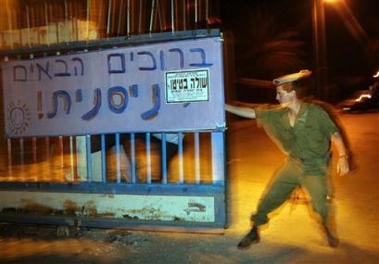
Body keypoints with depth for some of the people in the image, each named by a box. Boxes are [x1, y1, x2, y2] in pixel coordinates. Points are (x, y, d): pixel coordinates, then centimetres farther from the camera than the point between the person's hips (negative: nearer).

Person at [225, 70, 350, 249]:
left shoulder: (315, 112, -16)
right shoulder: (280, 114, -3)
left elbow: (335, 134, -10)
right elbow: (252, 113, -2)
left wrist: (343, 156, -23)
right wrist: (225, 106, -4)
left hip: (315, 168, -4)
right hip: (292, 165, 4)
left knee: (322, 208, -1)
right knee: (268, 199, 4)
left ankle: (331, 236, 32)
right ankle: (254, 233, 23)